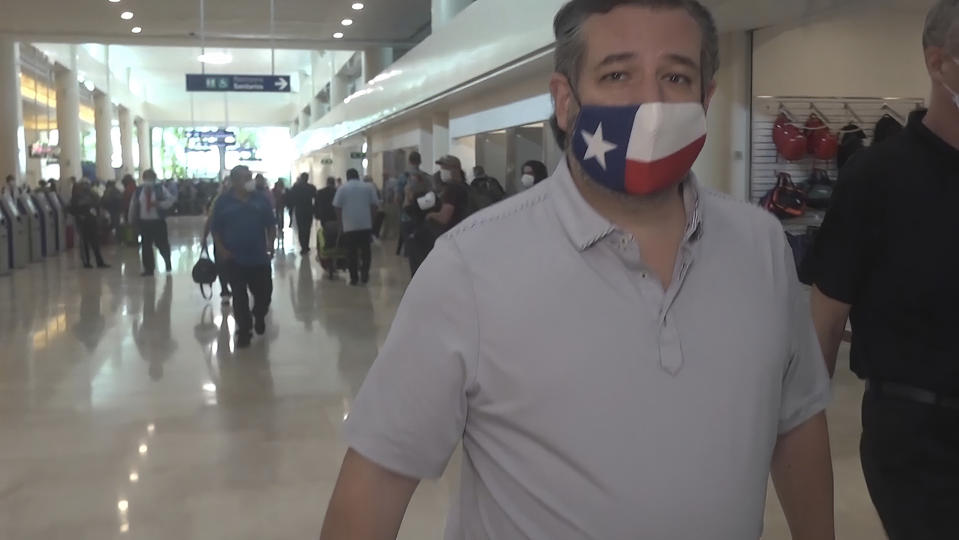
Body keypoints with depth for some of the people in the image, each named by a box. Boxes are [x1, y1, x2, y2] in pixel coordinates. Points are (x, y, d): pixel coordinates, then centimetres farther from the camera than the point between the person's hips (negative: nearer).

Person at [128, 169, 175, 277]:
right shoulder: (138, 191, 5)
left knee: (162, 244, 0)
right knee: (146, 246, 2)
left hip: (158, 221, -2)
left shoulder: (160, 189, -3)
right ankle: (148, 269, 11)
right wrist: (132, 220, 14)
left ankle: (168, 264, 27)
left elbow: (171, 200, -8)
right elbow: (133, 206, 12)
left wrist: (159, 204, -21)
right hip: (144, 222, 2)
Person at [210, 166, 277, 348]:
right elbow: (215, 228, 1)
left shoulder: (261, 199, 2)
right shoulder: (223, 201, -3)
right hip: (235, 259, -1)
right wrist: (221, 250, -8)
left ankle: (259, 317, 37)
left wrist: (270, 244, -4)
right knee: (239, 296, 3)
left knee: (264, 292, 7)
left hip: (259, 257, 2)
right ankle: (244, 331, 15)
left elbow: (271, 225, 8)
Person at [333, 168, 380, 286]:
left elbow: (337, 208, -1)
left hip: (349, 226, -1)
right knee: (365, 250, 12)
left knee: (351, 253, 5)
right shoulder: (368, 187, 4)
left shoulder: (342, 189, 0)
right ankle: (364, 275, 10)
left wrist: (340, 223, 9)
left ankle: (354, 278, 6)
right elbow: (375, 205, 2)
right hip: (366, 225, 1)